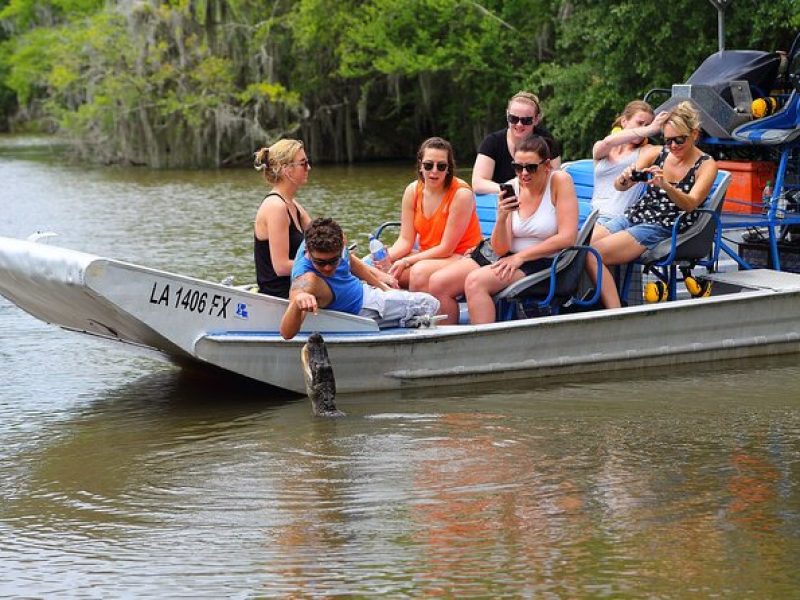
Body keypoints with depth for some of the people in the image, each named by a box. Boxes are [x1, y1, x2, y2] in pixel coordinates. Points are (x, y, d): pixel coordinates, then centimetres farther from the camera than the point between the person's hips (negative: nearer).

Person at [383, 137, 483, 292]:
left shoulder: (461, 194, -17)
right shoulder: (412, 191, 0)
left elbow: (446, 248, -16)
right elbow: (405, 240, 0)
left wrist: (405, 262, -20)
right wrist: (386, 257, -22)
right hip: (428, 256, 6)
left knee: (420, 271, -34)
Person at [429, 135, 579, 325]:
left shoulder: (560, 181, -8)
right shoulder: (512, 188, 2)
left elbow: (567, 238, -15)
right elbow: (501, 249, -1)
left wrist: (521, 256, -14)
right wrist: (501, 218, -21)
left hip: (544, 263, -6)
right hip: (510, 259, 6)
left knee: (475, 281, -30)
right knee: (438, 283, -10)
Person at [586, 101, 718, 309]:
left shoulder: (706, 165, -1)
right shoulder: (655, 153, 9)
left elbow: (690, 204, -17)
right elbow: (618, 186, 0)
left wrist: (665, 186, -37)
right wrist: (624, 179, -25)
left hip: (662, 229, -6)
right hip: (633, 216, 6)